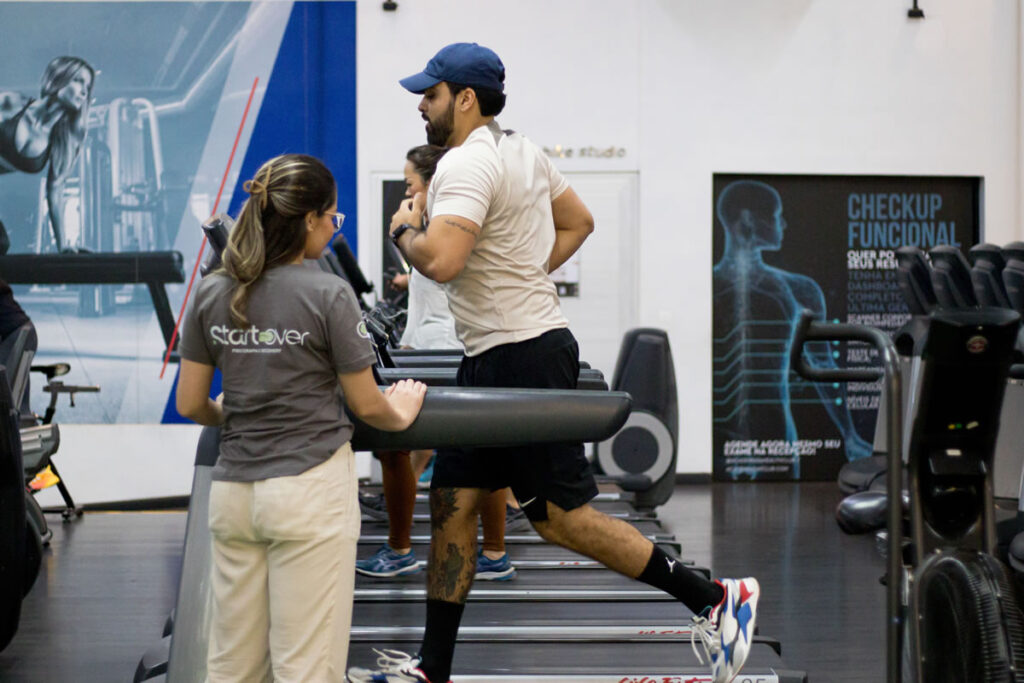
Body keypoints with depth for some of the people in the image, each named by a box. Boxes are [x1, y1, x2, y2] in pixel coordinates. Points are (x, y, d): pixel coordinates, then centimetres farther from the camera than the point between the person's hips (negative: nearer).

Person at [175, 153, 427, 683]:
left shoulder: (211, 294, 3)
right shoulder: (328, 295, -10)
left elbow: (190, 404, 7)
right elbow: (367, 406, -3)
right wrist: (402, 415, 18)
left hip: (232, 493, 5)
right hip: (310, 489, -5)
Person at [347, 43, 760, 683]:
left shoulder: (467, 165, -16)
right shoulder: (522, 151, 14)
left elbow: (441, 262, -29)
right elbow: (578, 223, 25)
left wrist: (404, 229, -8)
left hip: (524, 360, -11)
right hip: (492, 362, 11)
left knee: (561, 516, -7)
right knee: (452, 503, 10)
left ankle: (714, 599, 0)